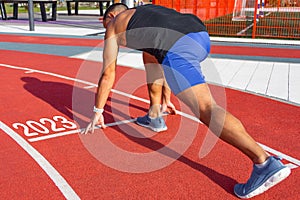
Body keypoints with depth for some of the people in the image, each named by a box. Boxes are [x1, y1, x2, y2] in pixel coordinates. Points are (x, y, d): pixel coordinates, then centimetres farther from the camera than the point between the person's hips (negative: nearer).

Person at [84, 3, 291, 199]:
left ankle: (265, 163, -29)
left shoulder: (114, 24, 25)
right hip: (202, 35, 8)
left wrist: (98, 112, 34)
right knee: (151, 54, 35)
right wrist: (166, 100, 55)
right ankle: (155, 115, 35)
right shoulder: (145, 12, 42)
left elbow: (108, 74, 24)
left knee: (206, 109, -17)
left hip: (177, 47, -8)